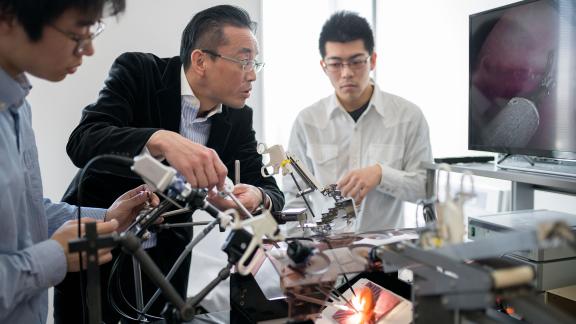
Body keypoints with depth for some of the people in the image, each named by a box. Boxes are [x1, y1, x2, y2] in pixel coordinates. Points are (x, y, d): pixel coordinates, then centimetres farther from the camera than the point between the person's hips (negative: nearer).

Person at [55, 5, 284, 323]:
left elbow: (271, 192, -6)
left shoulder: (238, 117, -4)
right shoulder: (138, 71, -17)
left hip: (166, 259, 4)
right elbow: (82, 143, -30)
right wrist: (160, 141, -48)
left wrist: (258, 199, -31)